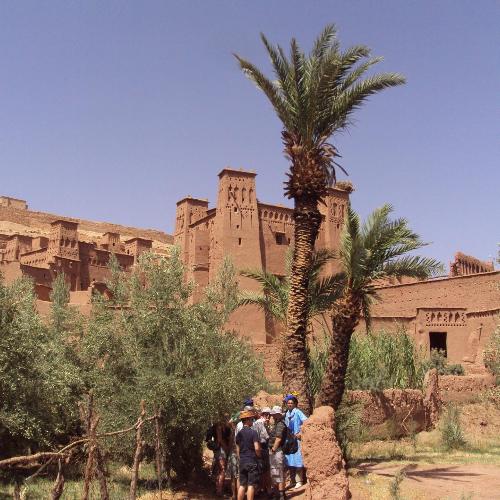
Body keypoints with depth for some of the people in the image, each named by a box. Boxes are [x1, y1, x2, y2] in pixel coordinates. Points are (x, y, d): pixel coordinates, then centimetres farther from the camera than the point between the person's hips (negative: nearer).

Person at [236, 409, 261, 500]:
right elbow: (257, 448, -16)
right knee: (251, 485, -1)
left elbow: (237, 450, 11)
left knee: (242, 485, 11)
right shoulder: (253, 432, -11)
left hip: (242, 462, 6)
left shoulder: (239, 434, 7)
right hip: (252, 461, -5)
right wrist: (259, 456, 2)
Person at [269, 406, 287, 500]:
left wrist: (273, 450, -16)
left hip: (277, 452, -10)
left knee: (279, 474, -6)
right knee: (273, 473, 17)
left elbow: (278, 439, -21)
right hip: (273, 452, 10)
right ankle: (276, 492, 27)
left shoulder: (280, 425, -15)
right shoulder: (274, 424, 15)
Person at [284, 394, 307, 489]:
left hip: (297, 439, -6)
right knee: (289, 461, 9)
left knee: (297, 460, -4)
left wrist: (301, 433, -16)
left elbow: (306, 422, -16)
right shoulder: (286, 414, 12)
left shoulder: (298, 412, -7)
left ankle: (299, 481, 4)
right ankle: (292, 481, 18)